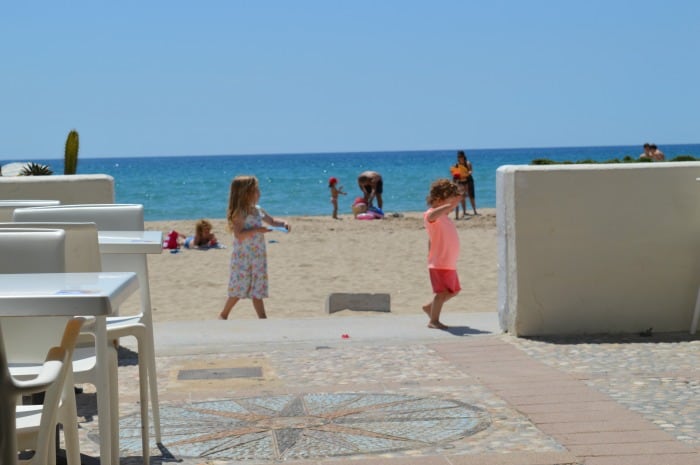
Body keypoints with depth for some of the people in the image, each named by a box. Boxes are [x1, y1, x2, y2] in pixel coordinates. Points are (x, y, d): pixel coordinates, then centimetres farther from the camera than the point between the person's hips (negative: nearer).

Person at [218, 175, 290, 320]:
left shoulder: (258, 210, 8)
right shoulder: (239, 213, -15)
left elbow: (272, 221, 22)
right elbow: (239, 234, -25)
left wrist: (283, 223, 4)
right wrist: (256, 230, -30)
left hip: (258, 257, 7)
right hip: (242, 257, -7)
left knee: (258, 290, 7)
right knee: (239, 288, 0)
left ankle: (263, 319, 7)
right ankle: (223, 315, 16)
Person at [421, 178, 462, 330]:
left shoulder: (444, 217, 15)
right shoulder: (431, 215, -14)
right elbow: (431, 216, -42)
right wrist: (449, 205, -51)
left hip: (449, 264, 9)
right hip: (439, 264, -9)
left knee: (453, 291, 18)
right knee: (442, 292, -9)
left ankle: (430, 307, 31)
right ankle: (433, 321, 0)